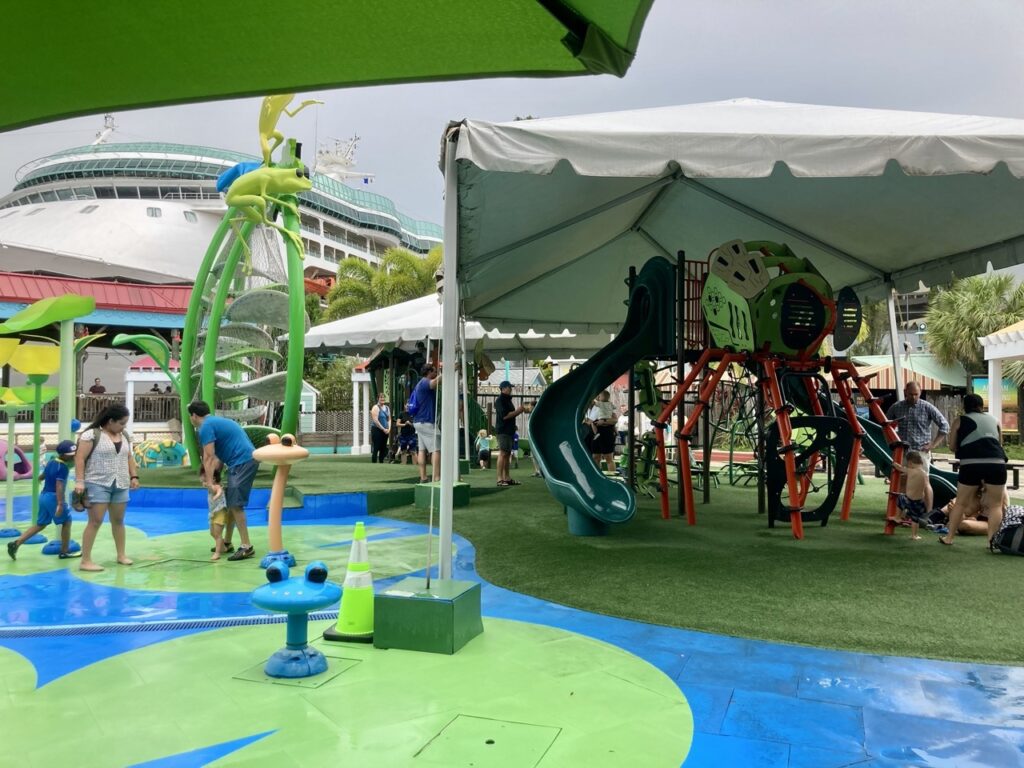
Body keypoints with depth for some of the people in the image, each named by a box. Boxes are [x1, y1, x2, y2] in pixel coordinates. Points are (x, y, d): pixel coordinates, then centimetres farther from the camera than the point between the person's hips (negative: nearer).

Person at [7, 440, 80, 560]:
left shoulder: (50, 462, 11)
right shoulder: (63, 467, -16)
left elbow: (42, 476, 28)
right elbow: (59, 485, -25)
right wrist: (60, 504, -31)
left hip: (43, 495, 9)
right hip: (53, 497, -9)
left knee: (40, 524, 16)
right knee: (67, 521, 4)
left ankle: (16, 543, 5)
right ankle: (64, 552, 8)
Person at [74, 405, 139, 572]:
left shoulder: (125, 436, 11)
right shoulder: (92, 434, -10)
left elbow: (129, 458, 19)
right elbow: (80, 458, -11)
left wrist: (134, 476, 10)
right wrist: (79, 481, -17)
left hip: (120, 485, 7)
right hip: (98, 484, -6)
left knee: (118, 520, 13)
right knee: (95, 521, -8)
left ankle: (121, 555, 23)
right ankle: (86, 561, -4)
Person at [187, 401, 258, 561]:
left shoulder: (205, 427, -7)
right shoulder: (216, 421, 23)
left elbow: (208, 457, -12)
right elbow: (219, 456, 20)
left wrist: (209, 482, -10)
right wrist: (213, 477, 11)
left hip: (242, 463, -10)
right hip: (246, 460, 10)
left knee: (235, 504, -11)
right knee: (230, 503, 15)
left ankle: (247, 547, -11)